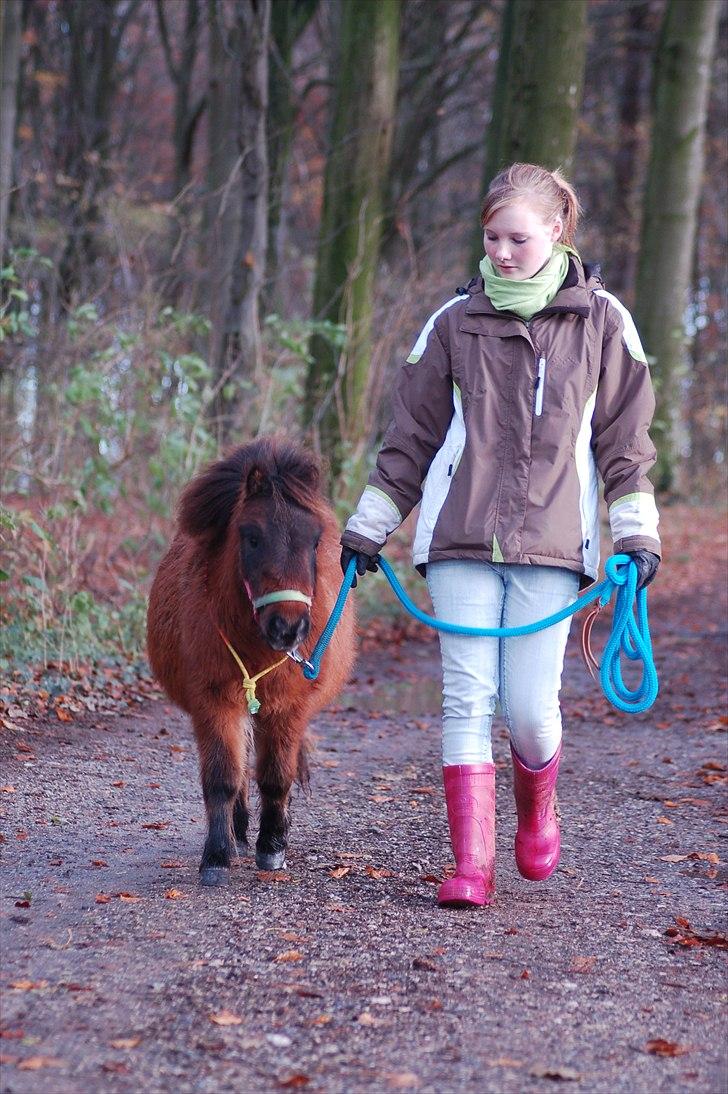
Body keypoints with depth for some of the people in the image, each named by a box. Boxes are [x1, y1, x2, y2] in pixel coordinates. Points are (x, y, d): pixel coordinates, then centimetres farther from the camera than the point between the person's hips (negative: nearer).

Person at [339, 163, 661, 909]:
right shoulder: (455, 323, 7)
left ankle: (536, 814, 27)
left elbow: (624, 440, 9)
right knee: (467, 699, -5)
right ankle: (471, 863, -1)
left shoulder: (601, 322, 5)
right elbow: (411, 438, 12)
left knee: (530, 708, -5)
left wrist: (637, 534, 1)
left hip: (552, 544, -1)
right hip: (460, 541, 1)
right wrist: (366, 532, 11)